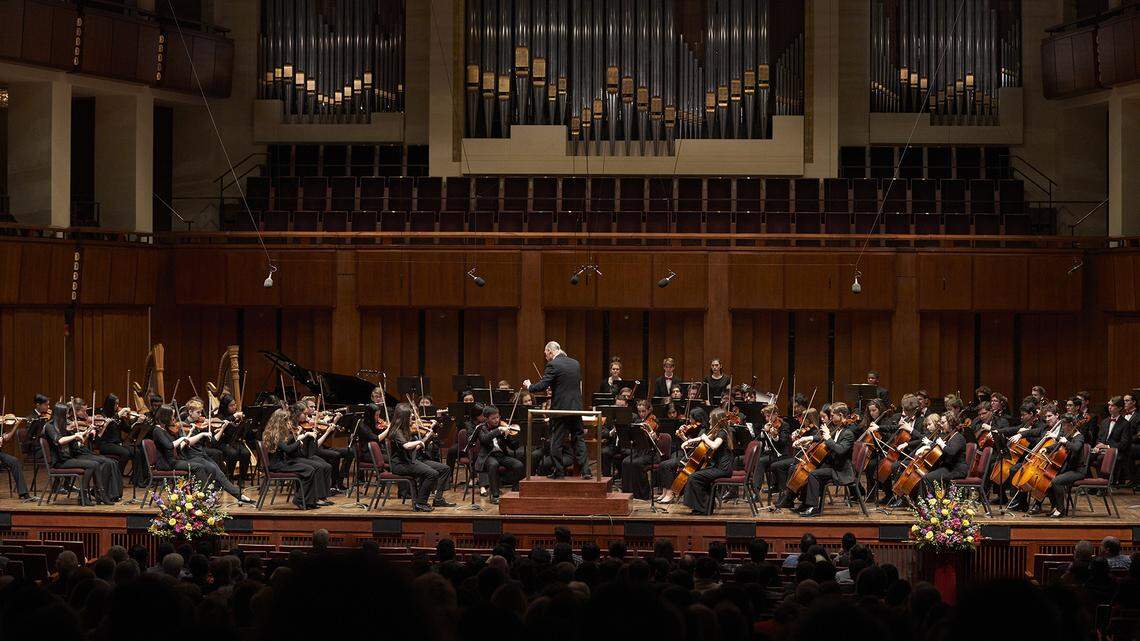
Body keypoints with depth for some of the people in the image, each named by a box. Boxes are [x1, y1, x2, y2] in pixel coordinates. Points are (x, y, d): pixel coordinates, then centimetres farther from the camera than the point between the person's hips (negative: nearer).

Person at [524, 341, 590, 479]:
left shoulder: (553, 365, -12)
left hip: (560, 408, -6)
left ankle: (559, 471, 7)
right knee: (578, 439, 10)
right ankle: (585, 471, 4)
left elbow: (542, 385, -16)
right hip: (576, 408, 6)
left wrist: (529, 386, 3)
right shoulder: (575, 364, 10)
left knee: (556, 442, 5)